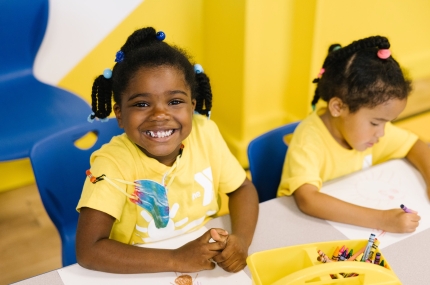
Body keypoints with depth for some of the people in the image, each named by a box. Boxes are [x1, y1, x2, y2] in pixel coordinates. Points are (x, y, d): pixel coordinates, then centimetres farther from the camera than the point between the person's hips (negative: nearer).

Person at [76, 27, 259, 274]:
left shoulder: (205, 133, -11)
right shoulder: (113, 162, -21)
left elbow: (243, 188, 1)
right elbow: (88, 250, -26)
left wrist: (241, 240, -17)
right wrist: (177, 259, -30)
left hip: (208, 270, 3)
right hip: (141, 277, -3)